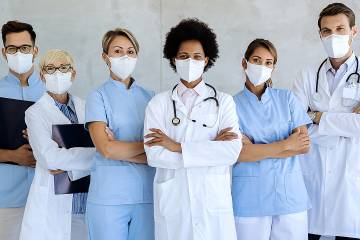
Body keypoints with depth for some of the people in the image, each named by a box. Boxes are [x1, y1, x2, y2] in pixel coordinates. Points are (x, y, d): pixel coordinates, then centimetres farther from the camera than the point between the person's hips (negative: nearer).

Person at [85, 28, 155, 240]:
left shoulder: (149, 97, 10)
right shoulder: (98, 97, 0)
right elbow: (106, 149, -11)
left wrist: (119, 148, -9)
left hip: (147, 194, 3)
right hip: (109, 196, -3)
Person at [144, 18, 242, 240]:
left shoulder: (223, 101, 3)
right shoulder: (159, 103, 3)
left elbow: (233, 150, -11)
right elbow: (154, 155, -10)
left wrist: (177, 147, -13)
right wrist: (212, 148, -12)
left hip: (213, 200, 0)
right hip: (172, 201, 0)